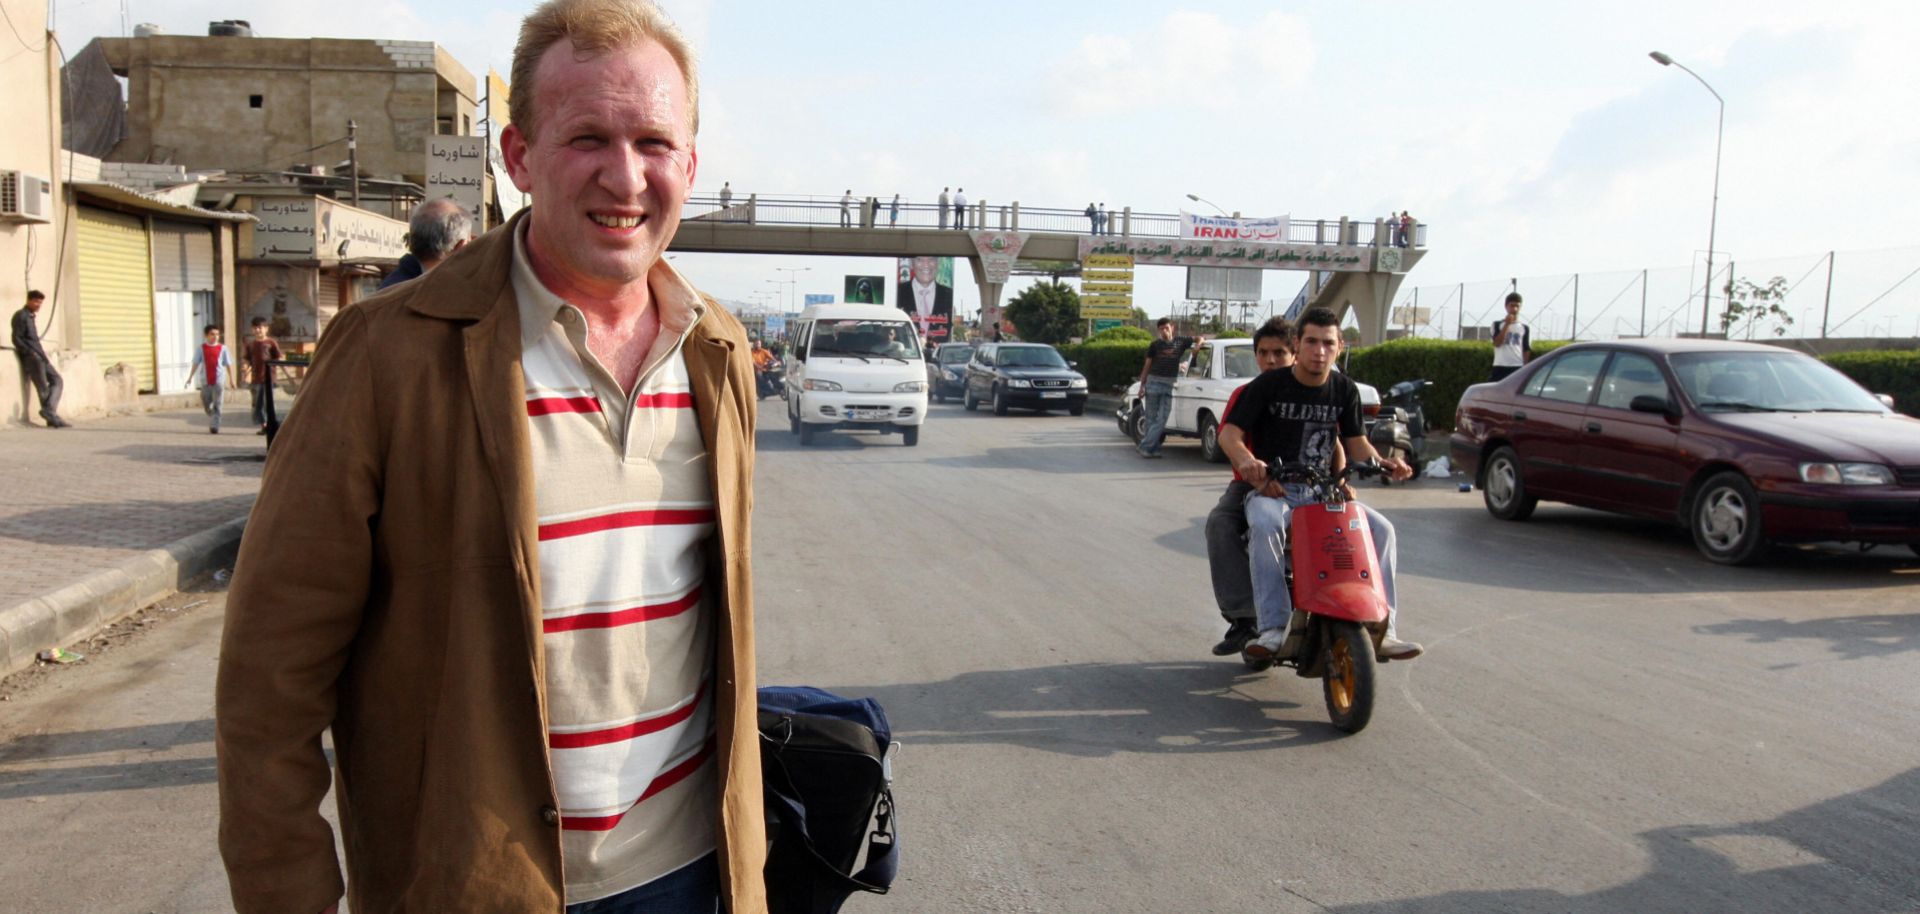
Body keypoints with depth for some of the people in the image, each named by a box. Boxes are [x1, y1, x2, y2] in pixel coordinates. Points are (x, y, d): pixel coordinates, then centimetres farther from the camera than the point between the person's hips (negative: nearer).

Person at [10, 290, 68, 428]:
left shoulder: (31, 317, 20)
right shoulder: (20, 316, -5)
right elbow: (16, 339, -11)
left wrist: (43, 354, 11)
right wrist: (31, 353, -17)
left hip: (39, 357, 8)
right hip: (31, 357, -8)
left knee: (57, 380, -1)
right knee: (43, 388, -7)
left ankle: (48, 410, -13)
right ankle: (52, 417, -5)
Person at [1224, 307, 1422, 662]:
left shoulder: (1345, 390, 8)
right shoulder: (1268, 385, -5)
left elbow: (1355, 443, 14)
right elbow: (1229, 433, -8)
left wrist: (1384, 463, -8)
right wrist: (1245, 459, -31)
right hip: (1271, 489, -4)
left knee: (1381, 529, -17)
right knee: (1266, 526, -37)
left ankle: (1382, 631, -11)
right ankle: (1273, 629, -36)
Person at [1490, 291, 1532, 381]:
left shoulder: (1525, 328, 10)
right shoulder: (1497, 324, 5)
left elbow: (1527, 350, 8)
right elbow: (1497, 343, -10)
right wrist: (1507, 324, -11)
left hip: (1518, 368, 1)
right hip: (1500, 367, -1)